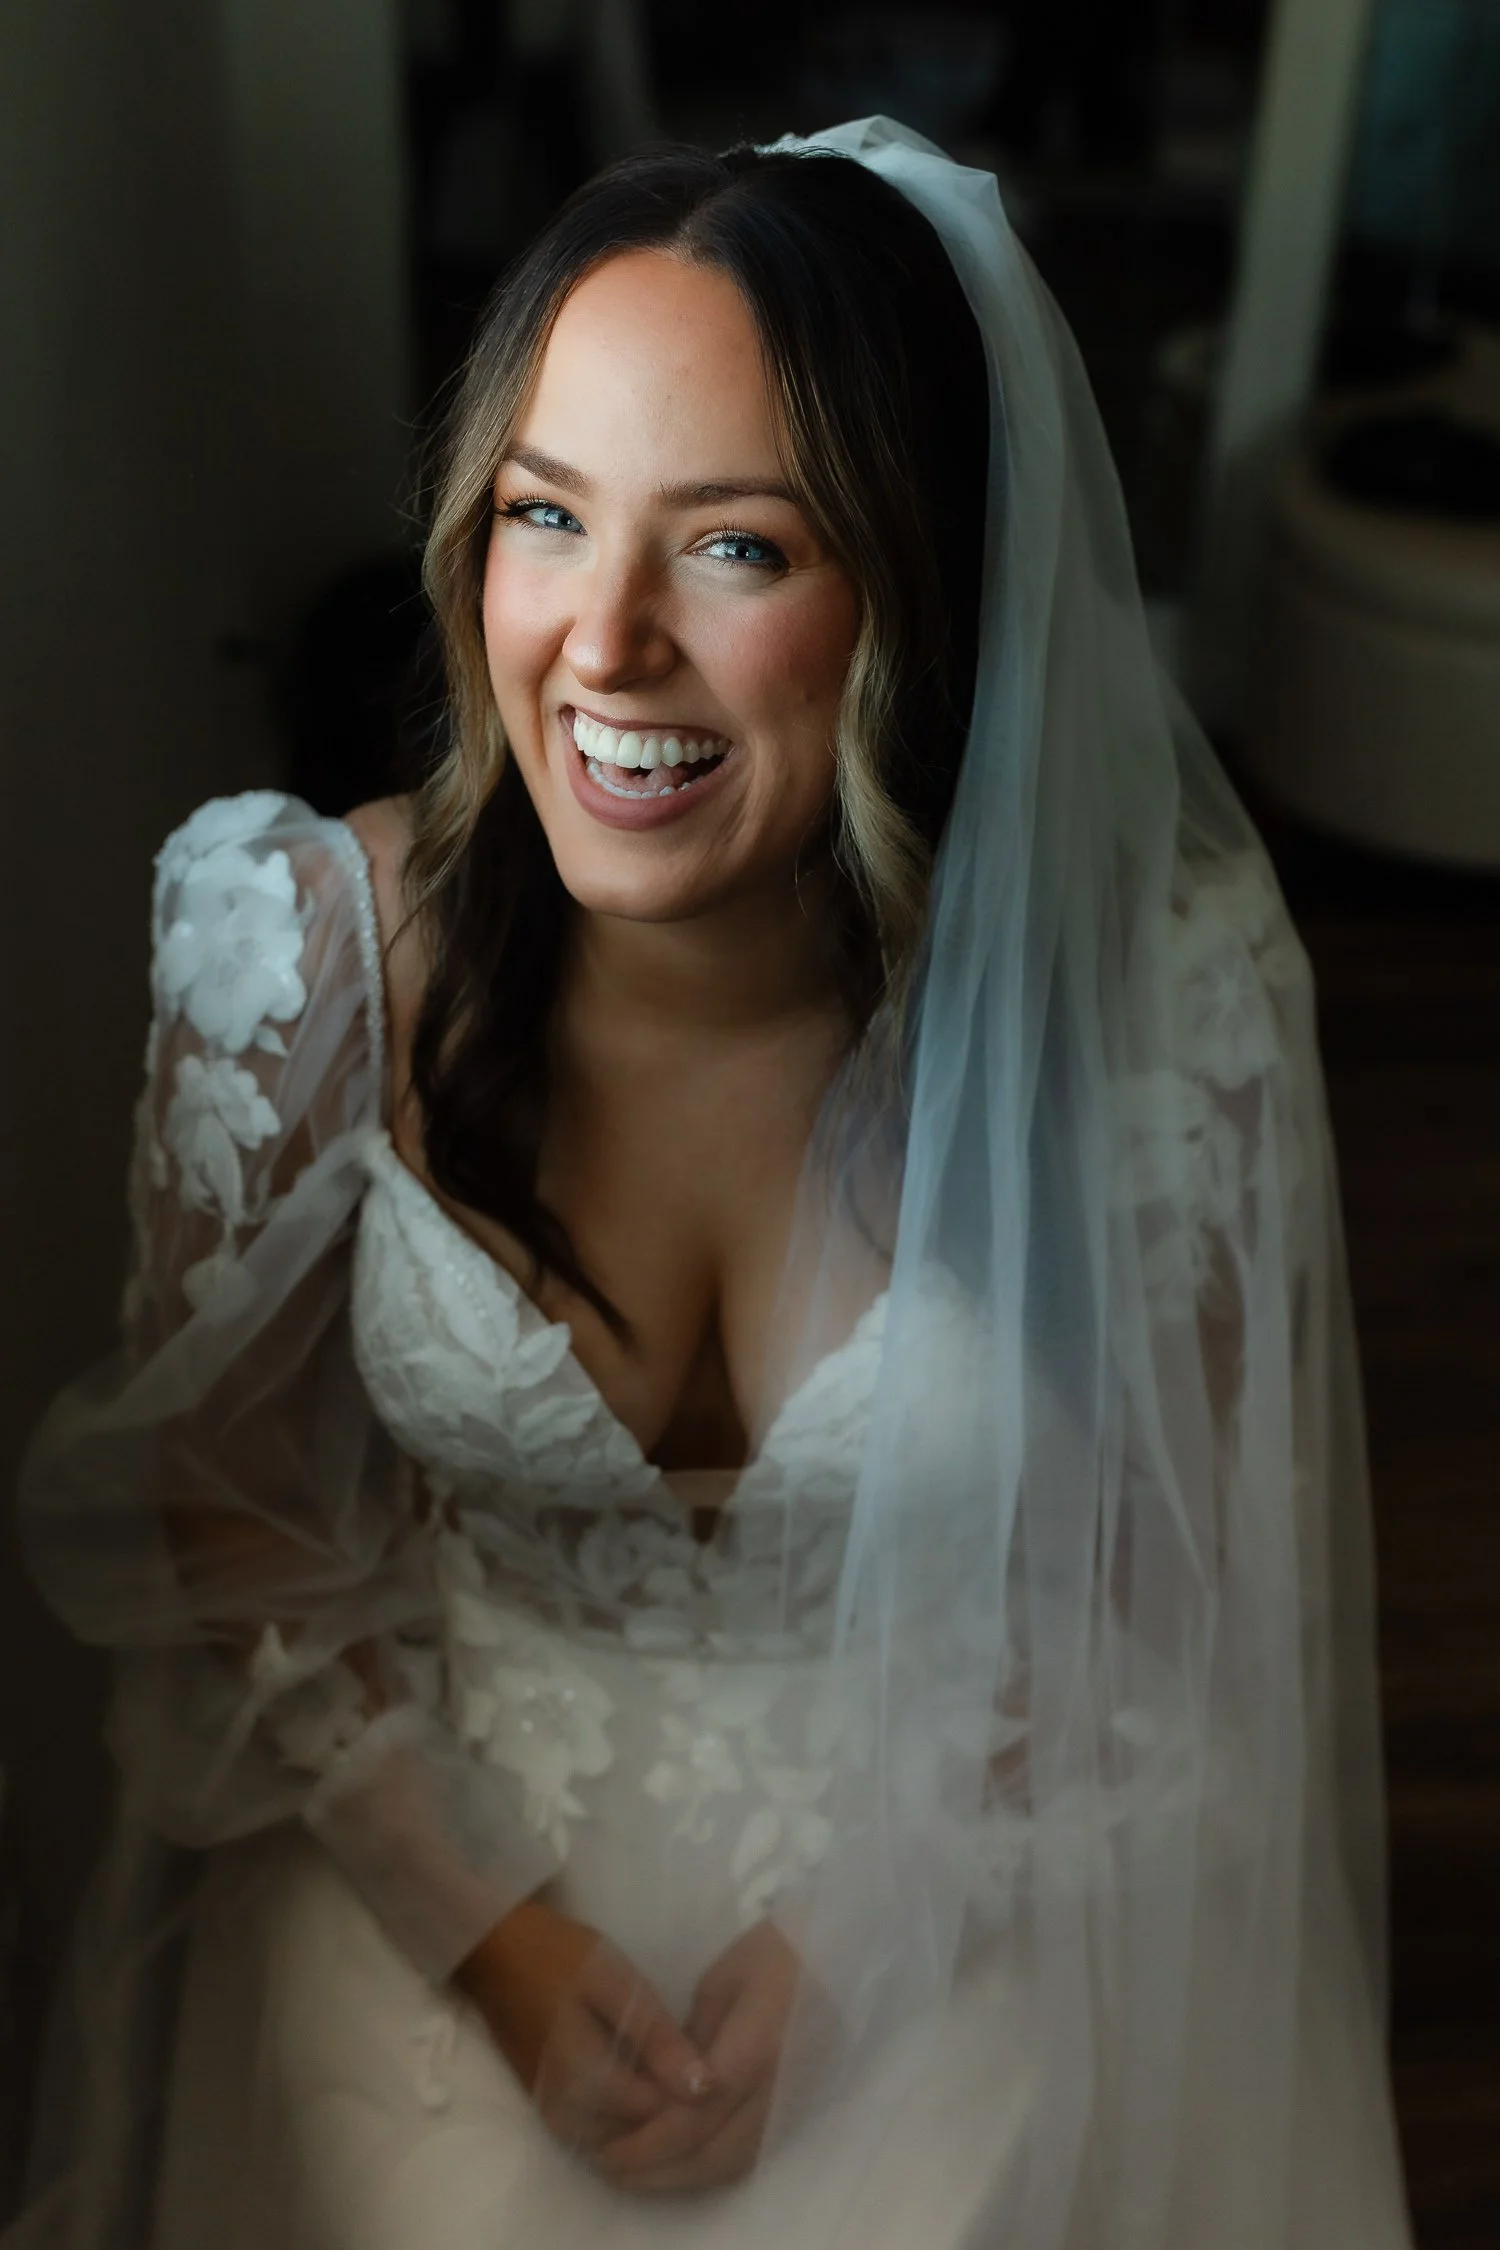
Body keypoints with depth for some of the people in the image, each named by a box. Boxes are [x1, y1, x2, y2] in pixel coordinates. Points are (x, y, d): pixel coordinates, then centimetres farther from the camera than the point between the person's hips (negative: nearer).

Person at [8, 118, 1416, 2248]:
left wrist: (853, 1941, -13)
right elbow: (203, 1493, -5)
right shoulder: (320, 947, -17)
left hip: (953, 1891, 0)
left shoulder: (1159, 993, -19)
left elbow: (1191, 1603, -6)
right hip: (448, 1840, 1)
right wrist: (488, 1932, -10)